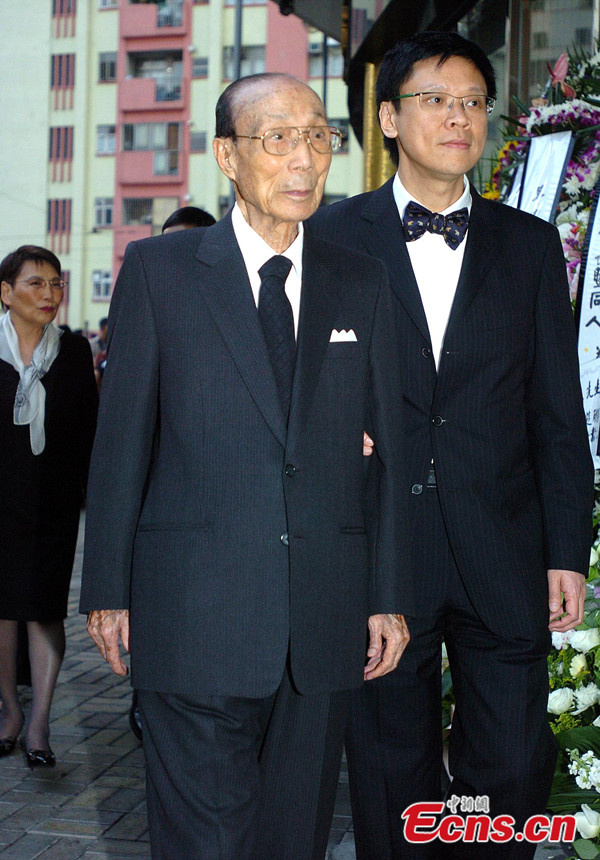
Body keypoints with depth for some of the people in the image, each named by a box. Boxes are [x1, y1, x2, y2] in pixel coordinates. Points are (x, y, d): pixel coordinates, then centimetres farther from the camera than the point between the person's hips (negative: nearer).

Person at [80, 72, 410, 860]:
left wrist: (389, 594, 6)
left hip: (327, 617, 3)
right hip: (197, 614, -3)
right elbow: (121, 439, 1)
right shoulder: (158, 270, 2)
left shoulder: (361, 283, 10)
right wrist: (108, 589, -1)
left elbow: (387, 447, 10)